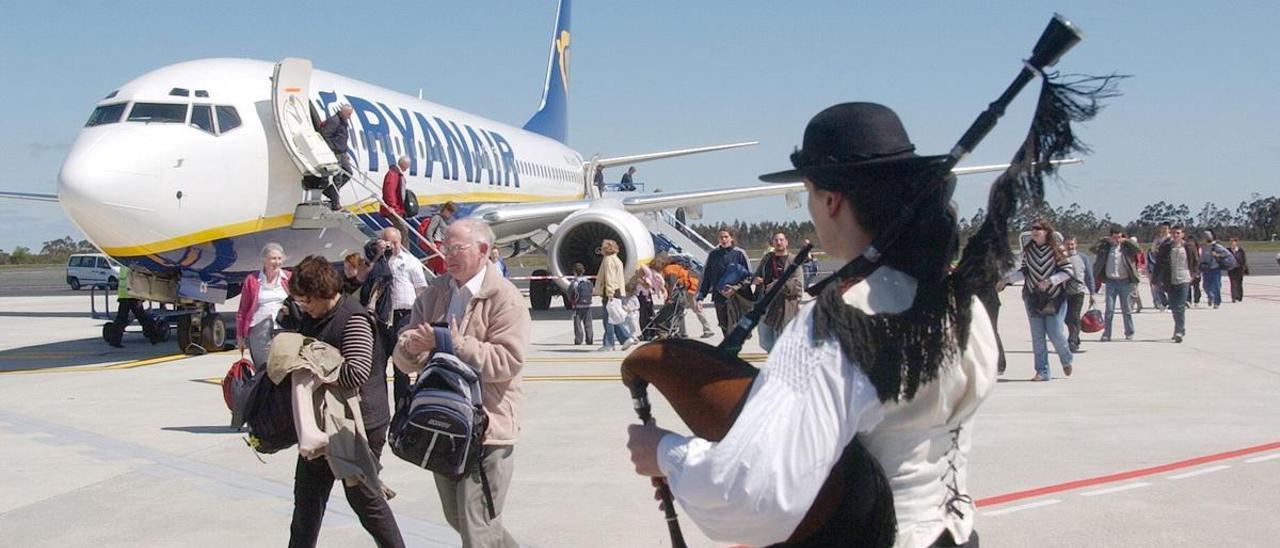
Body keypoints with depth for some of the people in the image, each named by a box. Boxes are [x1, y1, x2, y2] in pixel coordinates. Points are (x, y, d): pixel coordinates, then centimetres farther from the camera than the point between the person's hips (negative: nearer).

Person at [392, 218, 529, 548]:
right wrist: (412, 346, -17)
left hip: (487, 425, -7)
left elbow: (508, 360, -19)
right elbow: (404, 360, 6)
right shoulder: (435, 292, 9)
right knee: (457, 518, 20)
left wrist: (460, 345, -23)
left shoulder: (505, 298, -9)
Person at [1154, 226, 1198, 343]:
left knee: (1180, 307, -11)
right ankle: (1180, 329, 27)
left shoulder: (1189, 247, 0)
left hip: (1183, 280, -2)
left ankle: (1179, 331, -11)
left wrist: (1192, 274, 3)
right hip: (1170, 281, 3)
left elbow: (1196, 261, 13)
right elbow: (1158, 263, 6)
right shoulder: (1164, 247, 1)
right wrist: (1159, 278, 2)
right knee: (1174, 307, 10)